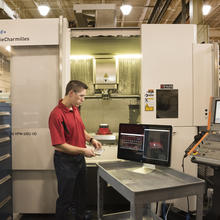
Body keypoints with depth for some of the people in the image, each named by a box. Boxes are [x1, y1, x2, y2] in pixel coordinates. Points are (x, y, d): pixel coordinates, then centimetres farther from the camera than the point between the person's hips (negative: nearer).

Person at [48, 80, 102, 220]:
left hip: (80, 159, 8)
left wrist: (91, 139, 1)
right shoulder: (57, 114, -23)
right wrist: (83, 150, -21)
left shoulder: (75, 109, 3)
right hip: (65, 161, -8)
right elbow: (59, 145, -24)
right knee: (66, 199, 10)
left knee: (81, 195, 24)